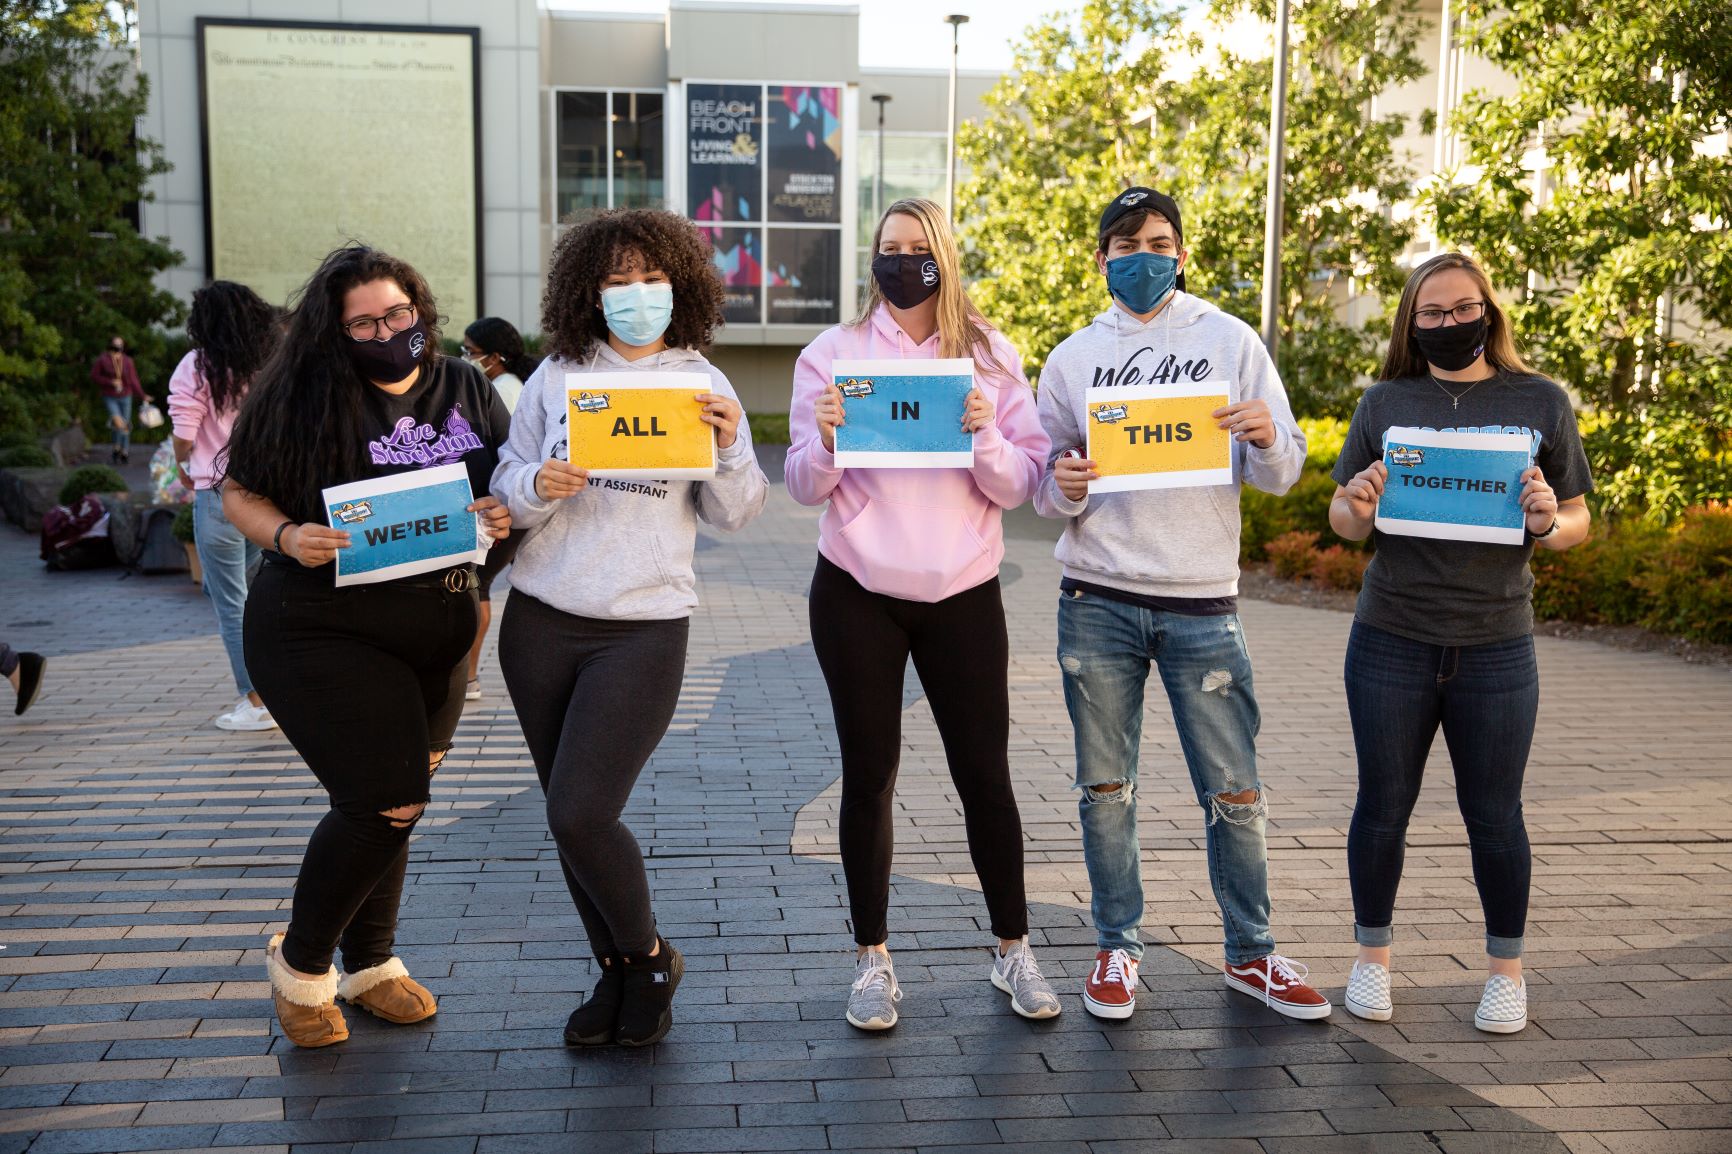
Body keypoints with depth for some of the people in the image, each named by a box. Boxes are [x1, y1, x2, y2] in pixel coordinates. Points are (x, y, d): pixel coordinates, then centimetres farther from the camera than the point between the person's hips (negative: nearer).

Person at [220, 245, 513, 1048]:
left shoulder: (467, 391, 4)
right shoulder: (305, 400, -9)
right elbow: (240, 492, -5)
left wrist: (508, 516, -12)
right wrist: (288, 536, -24)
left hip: (437, 633, 5)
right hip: (321, 632, -5)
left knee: (393, 800, 15)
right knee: (388, 801, -12)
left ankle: (371, 964, 35)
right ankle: (301, 962, 13)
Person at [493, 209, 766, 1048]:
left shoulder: (703, 386, 3)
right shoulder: (556, 376, 5)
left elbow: (733, 515, 3)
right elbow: (505, 490, 5)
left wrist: (731, 447, -15)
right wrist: (538, 488, -17)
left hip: (643, 629, -3)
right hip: (541, 622, 3)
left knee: (580, 815, -12)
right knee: (569, 817, 9)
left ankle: (648, 958, 15)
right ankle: (617, 974, 29)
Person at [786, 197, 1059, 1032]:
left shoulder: (989, 356, 3)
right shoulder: (833, 353, 2)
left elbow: (1019, 487, 0)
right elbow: (805, 488, 1)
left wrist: (986, 439, -19)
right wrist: (826, 440, -19)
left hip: (962, 594, 0)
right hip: (857, 594, 0)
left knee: (984, 773, 4)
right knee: (869, 775, 6)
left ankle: (1013, 950, 21)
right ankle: (872, 958, 18)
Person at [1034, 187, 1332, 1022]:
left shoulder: (1231, 342, 6)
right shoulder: (1073, 358, 9)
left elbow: (1281, 476, 4)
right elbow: (1044, 488, 12)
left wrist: (1267, 437, -18)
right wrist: (1063, 488, -10)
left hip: (1202, 605, -1)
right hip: (1098, 602, 1)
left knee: (1234, 791, 3)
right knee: (1106, 787, 8)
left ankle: (1250, 953, 20)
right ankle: (1117, 947, 22)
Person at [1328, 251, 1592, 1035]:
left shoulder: (1541, 403, 2)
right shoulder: (1386, 402, 3)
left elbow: (1579, 521, 5)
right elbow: (1343, 522, 7)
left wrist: (1548, 523, -17)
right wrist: (1357, 507, -16)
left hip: (1495, 648, 0)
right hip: (1390, 642, 1)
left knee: (1493, 815, 9)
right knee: (1383, 806, 10)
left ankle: (1505, 968, 28)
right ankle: (1373, 955, 28)